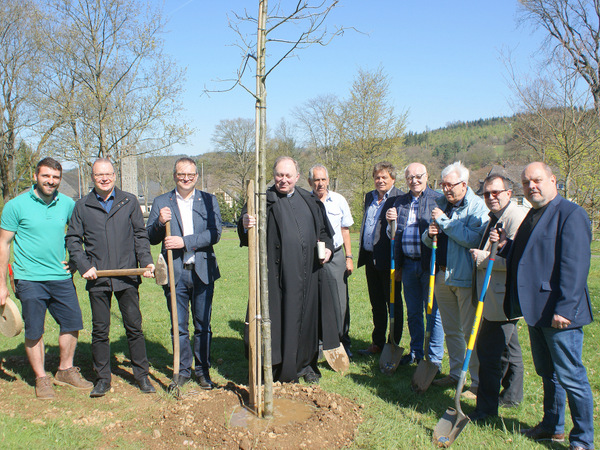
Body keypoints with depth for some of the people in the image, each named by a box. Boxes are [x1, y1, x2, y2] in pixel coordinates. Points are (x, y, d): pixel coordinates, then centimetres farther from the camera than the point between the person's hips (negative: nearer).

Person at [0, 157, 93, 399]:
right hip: (30, 279, -4)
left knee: (72, 323, 7)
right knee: (34, 331, 3)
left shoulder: (67, 204, 4)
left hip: (61, 277, 4)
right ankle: (41, 378, 20)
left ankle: (65, 371, 26)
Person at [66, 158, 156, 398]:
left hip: (127, 276, 0)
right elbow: (73, 239, 8)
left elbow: (140, 235, 8)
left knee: (134, 327, 5)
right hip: (97, 278, 1)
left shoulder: (129, 201, 7)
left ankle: (142, 375, 17)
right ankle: (102, 379, 20)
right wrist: (84, 266, -5)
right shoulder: (82, 206, 7)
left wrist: (146, 261, -6)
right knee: (100, 330, 8)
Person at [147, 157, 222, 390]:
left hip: (202, 272, 0)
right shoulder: (161, 202, 6)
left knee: (203, 325, 9)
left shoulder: (209, 200, 5)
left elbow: (215, 233, -7)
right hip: (175, 273, 0)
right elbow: (151, 239, 5)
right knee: (179, 326, 9)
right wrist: (159, 223, -15)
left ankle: (202, 370, 24)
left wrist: (185, 242, -16)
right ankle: (183, 370, 24)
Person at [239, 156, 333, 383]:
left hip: (306, 272, 4)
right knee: (278, 317, 0)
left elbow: (323, 229, 20)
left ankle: (305, 364, 27)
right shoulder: (265, 200, -1)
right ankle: (275, 367, 12)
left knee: (306, 316, 12)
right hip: (278, 272, -4)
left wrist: (327, 247, 2)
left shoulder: (310, 201, 12)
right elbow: (249, 235, -13)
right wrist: (245, 223, -36)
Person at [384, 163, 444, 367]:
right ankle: (416, 352, 29)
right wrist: (390, 222, 0)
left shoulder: (438, 199, -4)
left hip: (430, 264, -5)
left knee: (433, 312, 3)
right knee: (413, 312, 14)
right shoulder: (400, 201, 13)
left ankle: (435, 358, 15)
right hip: (408, 264, 5)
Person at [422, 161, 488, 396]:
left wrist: (444, 221, -19)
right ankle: (455, 374, 30)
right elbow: (427, 241, 18)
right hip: (442, 275, 7)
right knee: (450, 330, 16)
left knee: (471, 332, -1)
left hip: (465, 277, -7)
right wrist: (429, 234, -5)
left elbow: (473, 238, -23)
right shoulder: (441, 204, 11)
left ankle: (479, 381, 10)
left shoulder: (477, 206, -9)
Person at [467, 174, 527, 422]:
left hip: (503, 301, -11)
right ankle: (512, 395, 36)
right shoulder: (494, 218, 17)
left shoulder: (516, 216, -16)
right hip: (495, 298, 11)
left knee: (489, 352, -7)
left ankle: (486, 407, 2)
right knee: (508, 349, 22)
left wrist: (482, 258, -18)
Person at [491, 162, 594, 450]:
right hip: (536, 310, 9)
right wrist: (505, 245, 3)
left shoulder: (571, 214, -13)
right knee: (547, 374, 20)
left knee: (570, 378, 1)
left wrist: (564, 309, -23)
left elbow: (574, 267, -19)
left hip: (559, 314, -9)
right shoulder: (532, 215, 16)